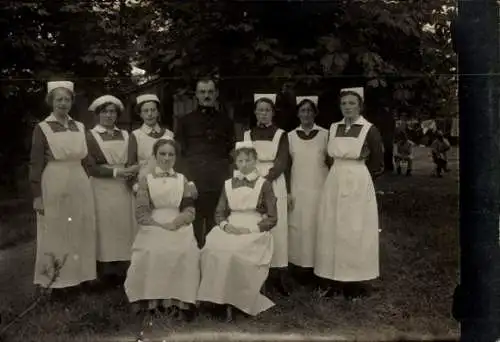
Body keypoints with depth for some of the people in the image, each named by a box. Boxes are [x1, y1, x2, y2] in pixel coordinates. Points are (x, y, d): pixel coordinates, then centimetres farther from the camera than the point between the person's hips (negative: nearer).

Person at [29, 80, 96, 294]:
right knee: (56, 233, 4)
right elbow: (35, 164, -6)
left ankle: (79, 275, 22)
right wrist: (37, 195, -11)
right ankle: (58, 279, 13)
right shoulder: (42, 128, -4)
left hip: (80, 186, 4)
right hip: (54, 186, -4)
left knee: (80, 232, 9)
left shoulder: (80, 128, 8)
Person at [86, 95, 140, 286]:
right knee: (105, 229, -2)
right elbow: (91, 168, -7)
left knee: (124, 227, 2)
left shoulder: (125, 135, 13)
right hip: (101, 190, -4)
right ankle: (106, 273, 4)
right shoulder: (90, 136, 0)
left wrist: (133, 170, -9)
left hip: (123, 190, 4)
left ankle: (123, 271, 8)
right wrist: (115, 172, -16)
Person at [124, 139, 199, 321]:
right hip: (153, 227, -1)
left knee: (187, 252, -32)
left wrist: (174, 223, -12)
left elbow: (190, 211, 8)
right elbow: (141, 212, 2)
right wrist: (160, 225, -14)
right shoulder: (146, 180, 12)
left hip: (179, 227, 1)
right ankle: (153, 300, -22)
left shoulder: (182, 179, 17)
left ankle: (182, 301, -24)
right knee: (153, 253, -34)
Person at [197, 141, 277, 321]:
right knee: (213, 249, -29)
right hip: (230, 230, 3)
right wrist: (225, 225, -8)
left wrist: (250, 229, -12)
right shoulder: (228, 184, 17)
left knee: (235, 252, -33)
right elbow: (219, 213, 16)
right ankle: (221, 297, -19)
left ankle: (238, 300, -17)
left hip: (255, 233, -3)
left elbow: (272, 218, 2)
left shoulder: (264, 185, 6)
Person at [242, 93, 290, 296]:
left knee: (276, 227, -3)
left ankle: (277, 275, 0)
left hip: (274, 184, -2)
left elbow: (282, 162, -4)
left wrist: (266, 179, -18)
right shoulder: (246, 134, 13)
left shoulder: (281, 135, 6)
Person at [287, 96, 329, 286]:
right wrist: (287, 192, 2)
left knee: (318, 227, 0)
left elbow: (331, 162, 3)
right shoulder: (290, 136, 7)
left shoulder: (324, 134, 1)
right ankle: (300, 270, 7)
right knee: (298, 227, 0)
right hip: (297, 189, 2)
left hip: (319, 189, -1)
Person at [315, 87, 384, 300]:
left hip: (359, 184, -5)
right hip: (334, 183, 5)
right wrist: (341, 173, 6)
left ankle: (357, 283, 12)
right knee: (333, 231, 6)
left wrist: (355, 174, 1)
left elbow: (378, 165, -3)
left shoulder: (369, 130, -7)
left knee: (355, 232, 1)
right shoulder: (333, 128, 7)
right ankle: (336, 280, 16)